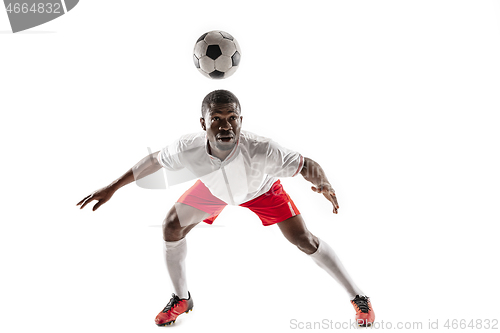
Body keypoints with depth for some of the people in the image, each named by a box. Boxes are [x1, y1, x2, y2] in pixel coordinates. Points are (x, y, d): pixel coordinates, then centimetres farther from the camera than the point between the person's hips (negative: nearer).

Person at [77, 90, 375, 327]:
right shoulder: (188, 149, -37)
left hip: (262, 188, -3)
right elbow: (155, 160, -17)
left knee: (304, 240, -8)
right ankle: (181, 299, 22)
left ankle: (358, 297, 13)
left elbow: (307, 165, -41)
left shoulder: (261, 150, -46)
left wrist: (324, 184, -65)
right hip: (213, 188, 3)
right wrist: (112, 188, -11)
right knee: (172, 227, -2)